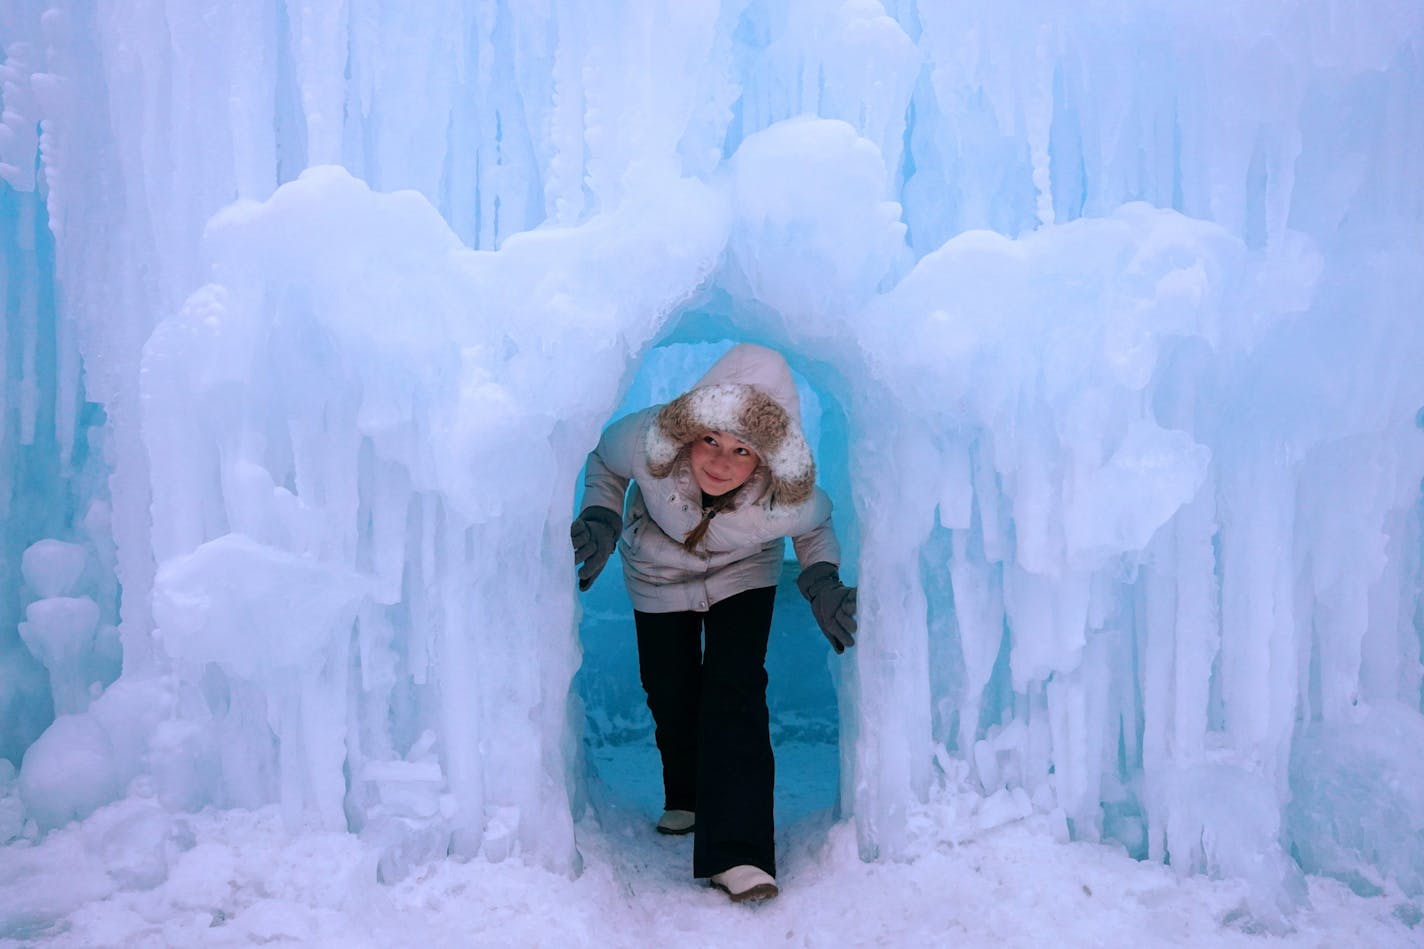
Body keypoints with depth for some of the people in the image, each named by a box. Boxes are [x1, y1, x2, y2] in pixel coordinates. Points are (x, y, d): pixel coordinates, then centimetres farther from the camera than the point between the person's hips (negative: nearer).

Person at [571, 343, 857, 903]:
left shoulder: (791, 499, -37)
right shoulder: (646, 441, -39)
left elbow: (817, 529, -10)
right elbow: (604, 465, -12)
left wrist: (822, 583, -28)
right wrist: (602, 520, -29)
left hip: (743, 577, -1)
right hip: (658, 577, 2)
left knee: (735, 693, -18)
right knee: (669, 694, 10)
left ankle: (737, 855, -15)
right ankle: (686, 798, 40)